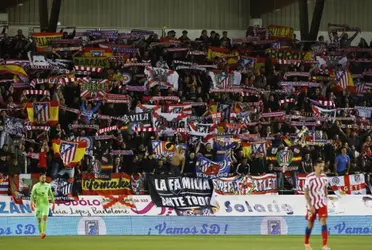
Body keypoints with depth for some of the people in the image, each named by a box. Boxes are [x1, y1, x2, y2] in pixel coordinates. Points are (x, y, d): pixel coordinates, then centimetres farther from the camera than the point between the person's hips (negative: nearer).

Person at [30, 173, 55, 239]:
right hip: (38, 204, 0)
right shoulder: (36, 186, 1)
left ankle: (43, 232, -25)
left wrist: (53, 204, 10)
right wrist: (31, 204, -11)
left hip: (46, 204, 0)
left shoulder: (48, 186, 8)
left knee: (44, 217, -17)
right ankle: (41, 233, 17)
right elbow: (32, 195, -2)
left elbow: (51, 195, 14)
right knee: (39, 219, 3)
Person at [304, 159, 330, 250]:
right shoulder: (310, 178, -15)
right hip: (312, 205, -3)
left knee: (324, 222, -12)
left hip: (322, 204, 3)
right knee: (310, 224, 10)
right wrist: (310, 205, -18)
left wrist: (326, 200, 11)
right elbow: (306, 192, -13)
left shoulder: (324, 177, 0)